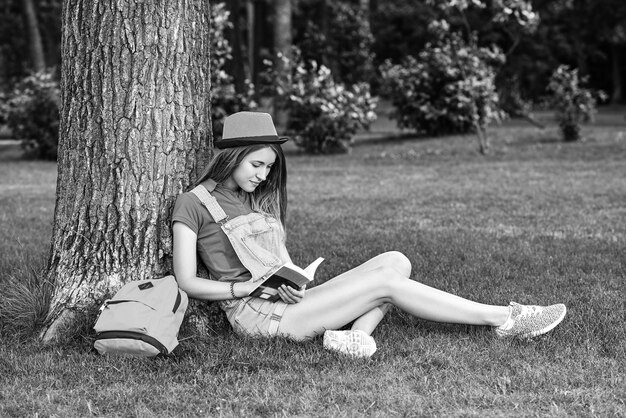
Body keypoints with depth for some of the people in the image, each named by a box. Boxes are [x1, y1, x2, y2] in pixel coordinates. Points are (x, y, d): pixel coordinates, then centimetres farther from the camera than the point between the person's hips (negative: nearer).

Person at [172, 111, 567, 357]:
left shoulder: (261, 200, 20)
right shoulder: (193, 205, -2)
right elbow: (187, 282, -6)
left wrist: (295, 284, -4)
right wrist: (245, 287, -16)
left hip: (289, 301, 8)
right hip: (256, 314, -8)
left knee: (396, 262, -8)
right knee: (386, 283, -19)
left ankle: (355, 334, -32)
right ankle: (504, 319, -16)